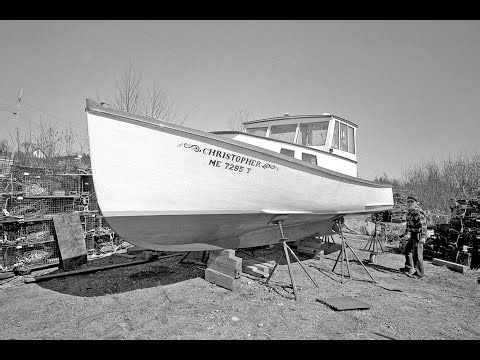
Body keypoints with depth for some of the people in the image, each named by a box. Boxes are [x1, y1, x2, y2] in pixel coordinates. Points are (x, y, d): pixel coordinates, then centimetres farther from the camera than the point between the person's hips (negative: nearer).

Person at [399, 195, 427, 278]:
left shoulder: (419, 212, -19)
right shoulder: (410, 212, 11)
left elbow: (423, 225, -26)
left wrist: (423, 237, -32)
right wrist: (405, 233, 29)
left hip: (418, 235, -10)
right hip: (413, 235, 10)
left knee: (417, 254, -4)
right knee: (407, 250, 21)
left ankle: (419, 273, 9)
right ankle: (409, 268, 36)